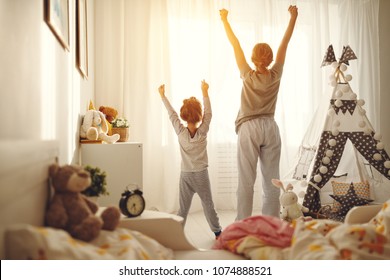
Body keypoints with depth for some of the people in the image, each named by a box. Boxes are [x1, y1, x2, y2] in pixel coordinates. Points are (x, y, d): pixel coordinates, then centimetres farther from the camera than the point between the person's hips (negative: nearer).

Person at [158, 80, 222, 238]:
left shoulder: (180, 132, -9)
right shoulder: (203, 132, -11)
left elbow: (171, 114, -1)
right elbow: (208, 113, -3)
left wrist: (162, 95, 8)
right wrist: (205, 92, 2)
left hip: (185, 175, 1)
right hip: (201, 174, -1)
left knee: (183, 207, 7)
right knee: (208, 205, 8)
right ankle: (217, 231, 17)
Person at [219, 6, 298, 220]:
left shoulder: (248, 76, -7)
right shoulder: (275, 75, 0)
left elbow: (235, 44, 1)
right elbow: (285, 43, 9)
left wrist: (224, 20, 9)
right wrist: (293, 16, 19)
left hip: (249, 129, -3)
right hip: (270, 128, 3)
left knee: (246, 181, -2)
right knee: (272, 180, 6)